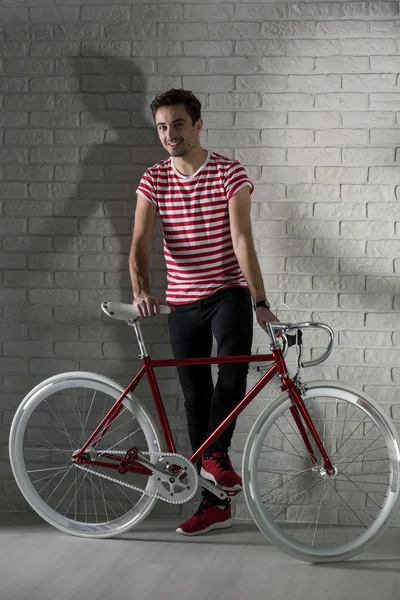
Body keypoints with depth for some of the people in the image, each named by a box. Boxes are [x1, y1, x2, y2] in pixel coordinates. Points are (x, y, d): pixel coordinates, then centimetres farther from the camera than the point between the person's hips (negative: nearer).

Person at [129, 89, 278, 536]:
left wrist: (260, 302, -23)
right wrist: (140, 290, -30)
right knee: (196, 398, 5)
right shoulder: (154, 180, 0)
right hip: (182, 302, 3)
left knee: (234, 358, -33)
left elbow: (242, 239, -16)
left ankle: (216, 455, -19)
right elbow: (140, 243, -11)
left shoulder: (229, 174, -8)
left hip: (228, 292, -3)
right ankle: (214, 504, 13)